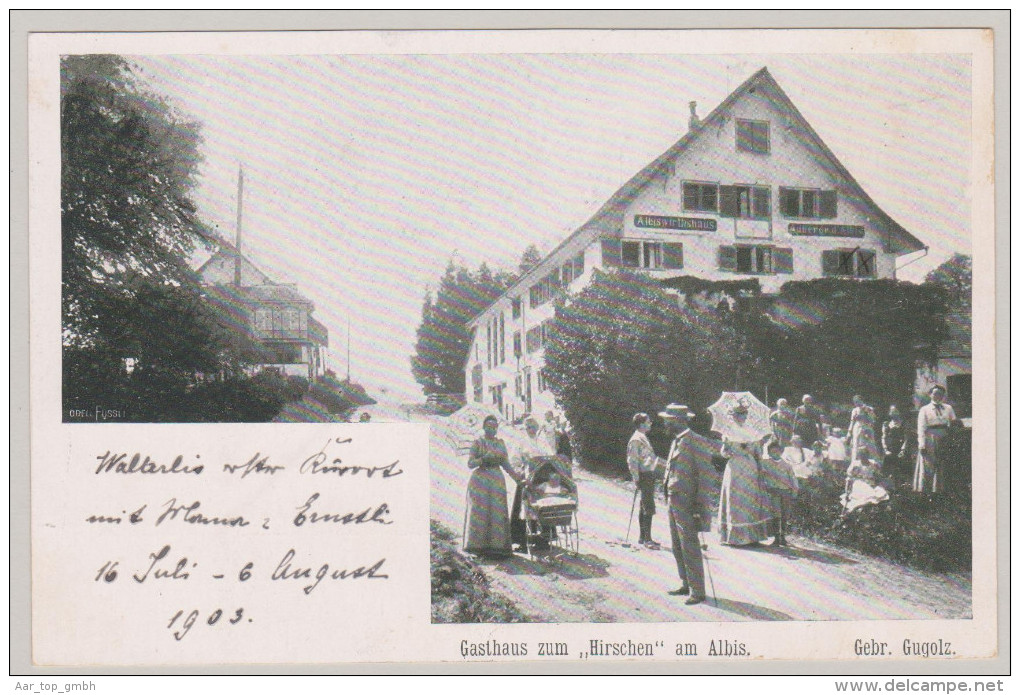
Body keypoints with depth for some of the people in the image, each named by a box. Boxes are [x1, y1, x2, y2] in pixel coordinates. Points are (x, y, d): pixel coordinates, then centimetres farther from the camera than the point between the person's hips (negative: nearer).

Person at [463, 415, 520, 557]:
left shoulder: (500, 443, 13)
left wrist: (517, 477, -1)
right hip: (480, 480, -4)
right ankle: (478, 545, -1)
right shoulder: (477, 443, 1)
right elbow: (470, 463, -5)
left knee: (497, 512, -1)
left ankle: (495, 545, 2)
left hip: (497, 481, 4)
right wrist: (484, 458, -20)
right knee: (479, 512, -5)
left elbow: (506, 464, 11)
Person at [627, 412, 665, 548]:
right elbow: (632, 461, -16)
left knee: (644, 508, 14)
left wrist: (664, 463, 33)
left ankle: (642, 537, 20)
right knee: (649, 509, -11)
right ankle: (647, 539, -10)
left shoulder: (643, 438, 18)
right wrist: (636, 479, -19)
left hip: (650, 475, 10)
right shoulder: (636, 440, -13)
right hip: (644, 476, -10)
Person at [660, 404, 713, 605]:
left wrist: (700, 502, -18)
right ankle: (686, 585, 24)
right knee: (677, 546, 14)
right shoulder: (676, 441, 14)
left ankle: (697, 591, -2)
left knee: (689, 546, -7)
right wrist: (667, 493, 18)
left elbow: (704, 474, -15)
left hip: (687, 503, -10)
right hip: (674, 500, 10)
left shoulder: (695, 442, -14)